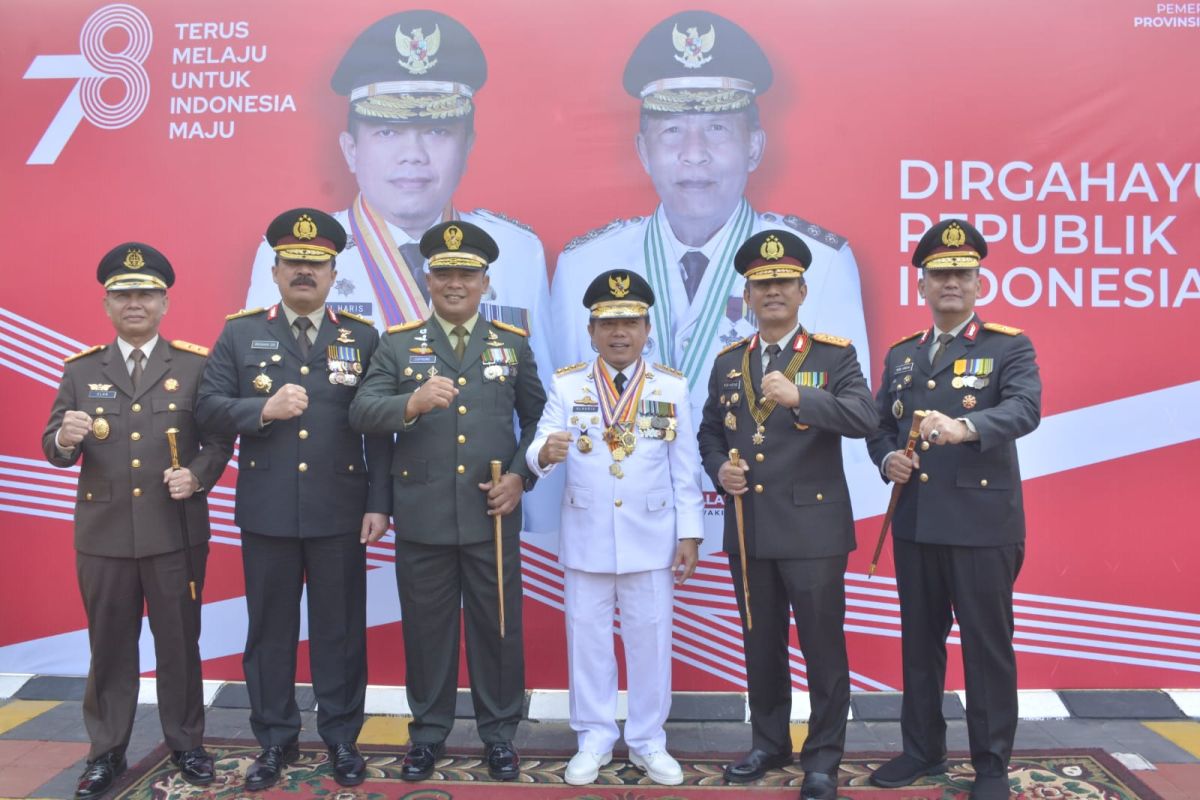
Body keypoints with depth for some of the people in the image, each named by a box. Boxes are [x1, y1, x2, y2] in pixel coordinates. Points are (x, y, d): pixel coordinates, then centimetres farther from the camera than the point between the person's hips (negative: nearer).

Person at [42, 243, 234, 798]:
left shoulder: (196, 364, 2)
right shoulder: (80, 370, 7)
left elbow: (220, 439, 1)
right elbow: (52, 448, 2)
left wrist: (197, 476, -17)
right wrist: (65, 439, -20)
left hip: (176, 533, -1)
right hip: (103, 534, 2)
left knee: (179, 642, 10)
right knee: (109, 646, 12)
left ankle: (186, 743, 26)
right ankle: (106, 752, 27)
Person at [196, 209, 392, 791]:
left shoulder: (363, 337, 4)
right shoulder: (240, 333, 6)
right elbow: (208, 406, 1)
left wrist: (379, 502, -4)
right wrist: (262, 409, -17)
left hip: (340, 512, 0)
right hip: (266, 513, 1)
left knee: (340, 629, 9)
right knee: (269, 630, 11)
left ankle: (341, 737, 24)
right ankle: (274, 740, 26)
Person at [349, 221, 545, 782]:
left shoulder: (513, 343, 7)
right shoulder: (398, 343, 4)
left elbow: (538, 419, 11)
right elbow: (361, 412, -8)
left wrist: (521, 476, -4)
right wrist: (412, 403, -27)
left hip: (493, 516, 1)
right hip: (422, 518, 0)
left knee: (497, 627, 9)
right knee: (426, 629, 10)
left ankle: (499, 733, 26)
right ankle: (428, 732, 28)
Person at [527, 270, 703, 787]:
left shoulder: (672, 387, 1)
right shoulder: (566, 385, 0)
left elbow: (685, 469, 1)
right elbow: (540, 451, -10)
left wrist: (689, 534, -2)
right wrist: (545, 452, -34)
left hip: (651, 539, 0)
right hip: (586, 538, 0)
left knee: (650, 640, 9)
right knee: (587, 639, 9)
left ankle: (648, 742, 26)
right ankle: (594, 740, 25)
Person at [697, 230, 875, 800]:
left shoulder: (835, 354, -3)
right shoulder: (728, 362, 10)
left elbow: (864, 419, -19)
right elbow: (710, 432, 16)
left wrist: (800, 397, -32)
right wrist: (719, 470, -4)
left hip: (813, 527, -4)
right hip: (748, 530, 4)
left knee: (823, 647, 3)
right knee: (760, 645, 15)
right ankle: (769, 743, 31)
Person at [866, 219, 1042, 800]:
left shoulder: (1009, 347, -2)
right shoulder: (901, 355, 13)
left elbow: (1025, 408, -20)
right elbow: (878, 423, 14)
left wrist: (966, 427, -38)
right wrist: (886, 458, -8)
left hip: (983, 523, -5)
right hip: (913, 523, 5)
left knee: (987, 643, 4)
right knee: (920, 640, 15)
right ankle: (922, 748, 30)